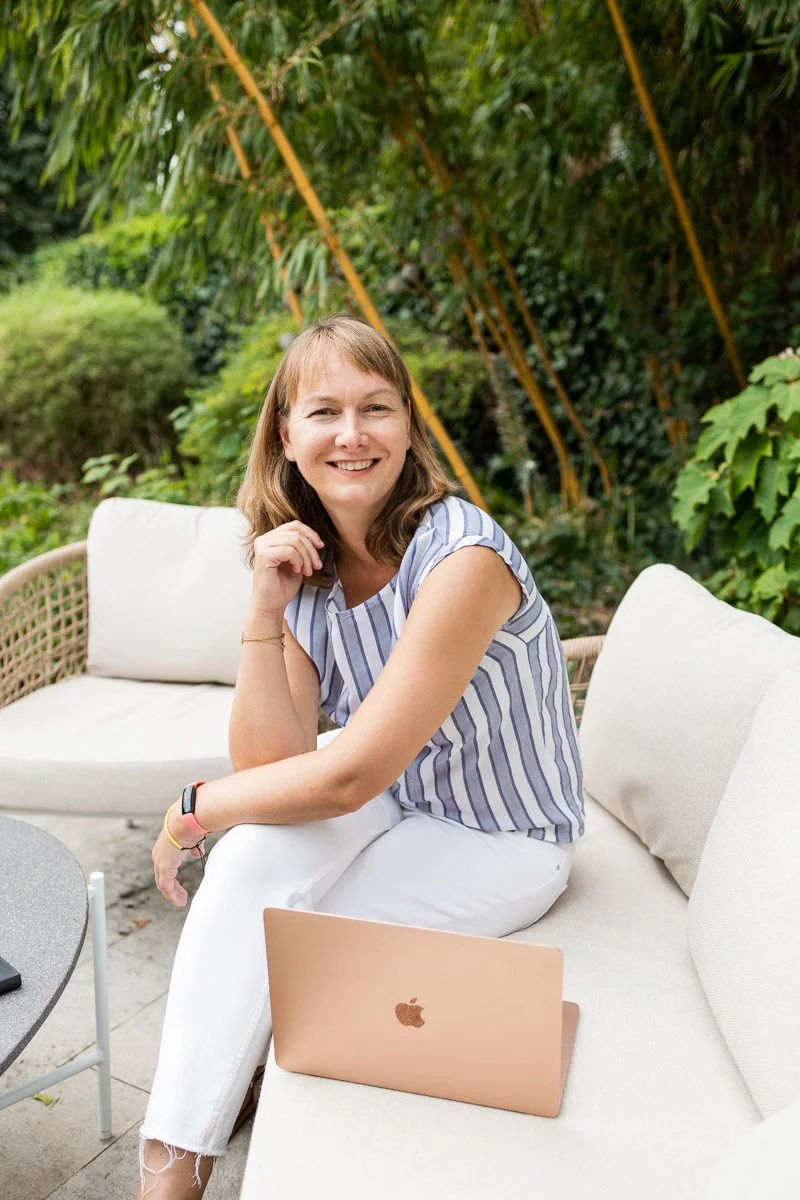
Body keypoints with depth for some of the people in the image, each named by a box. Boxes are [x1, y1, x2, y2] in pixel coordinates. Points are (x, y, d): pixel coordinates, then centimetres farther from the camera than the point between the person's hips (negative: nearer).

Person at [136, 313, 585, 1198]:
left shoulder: (461, 555, -28)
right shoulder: (306, 565, -6)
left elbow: (349, 775, -28)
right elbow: (269, 764, -13)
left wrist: (193, 810, -14)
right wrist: (265, 610, -23)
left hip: (504, 845, -5)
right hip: (398, 807, 5)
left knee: (259, 929, -17)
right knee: (258, 847, -24)